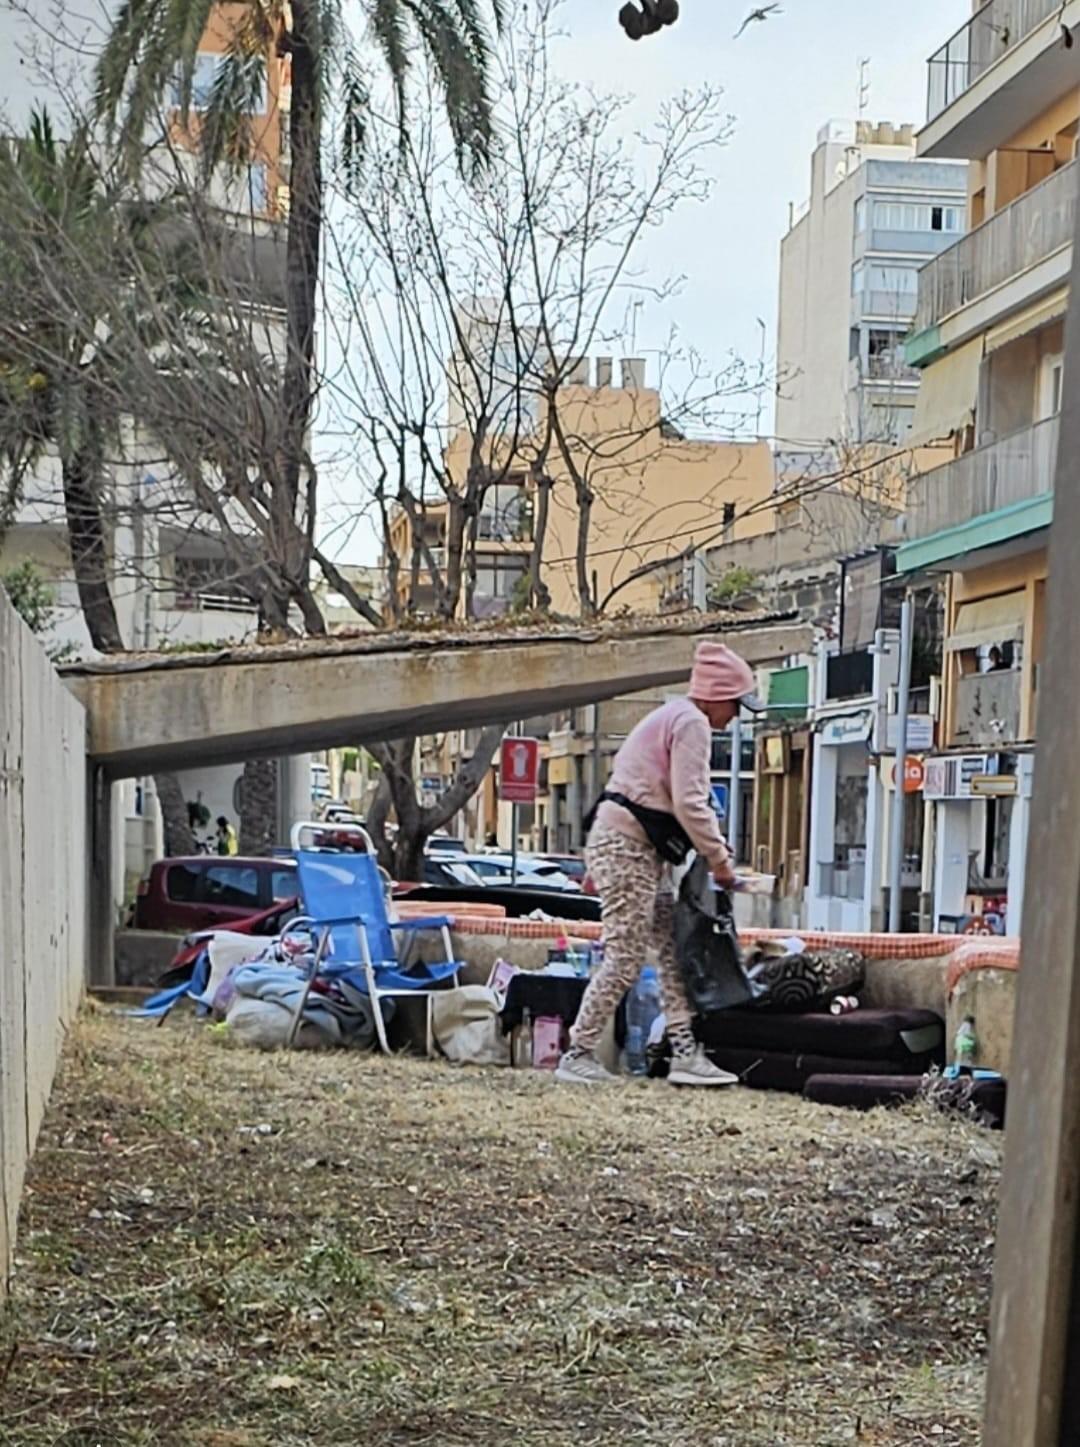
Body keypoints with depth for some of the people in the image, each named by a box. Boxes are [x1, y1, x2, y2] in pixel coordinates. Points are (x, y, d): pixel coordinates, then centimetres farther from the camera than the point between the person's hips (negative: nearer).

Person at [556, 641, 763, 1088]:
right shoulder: (693, 723, -11)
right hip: (626, 844, -11)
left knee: (673, 948, 6)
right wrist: (720, 860, -10)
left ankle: (685, 1053, 4)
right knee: (625, 957, -8)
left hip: (641, 848, 11)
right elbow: (690, 804, -18)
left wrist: (710, 855, 11)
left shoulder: (672, 717, 21)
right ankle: (578, 1054, -1)